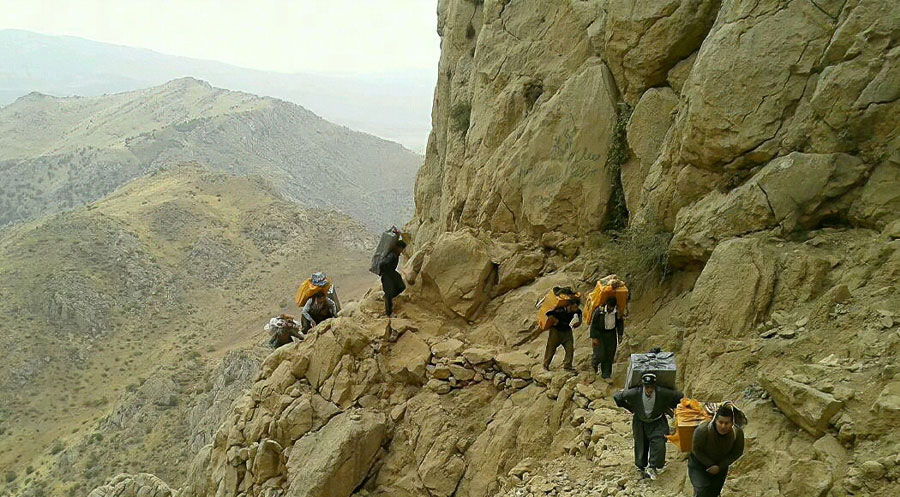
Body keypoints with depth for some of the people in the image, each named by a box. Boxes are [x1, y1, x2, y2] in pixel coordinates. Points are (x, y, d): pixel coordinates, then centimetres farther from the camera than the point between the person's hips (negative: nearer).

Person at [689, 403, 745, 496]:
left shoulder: (738, 432, -26)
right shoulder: (702, 430, -36)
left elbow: (737, 452, -10)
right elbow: (696, 450, -20)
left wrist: (720, 467, -15)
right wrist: (710, 465, -20)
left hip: (721, 465, 4)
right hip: (699, 462, -4)